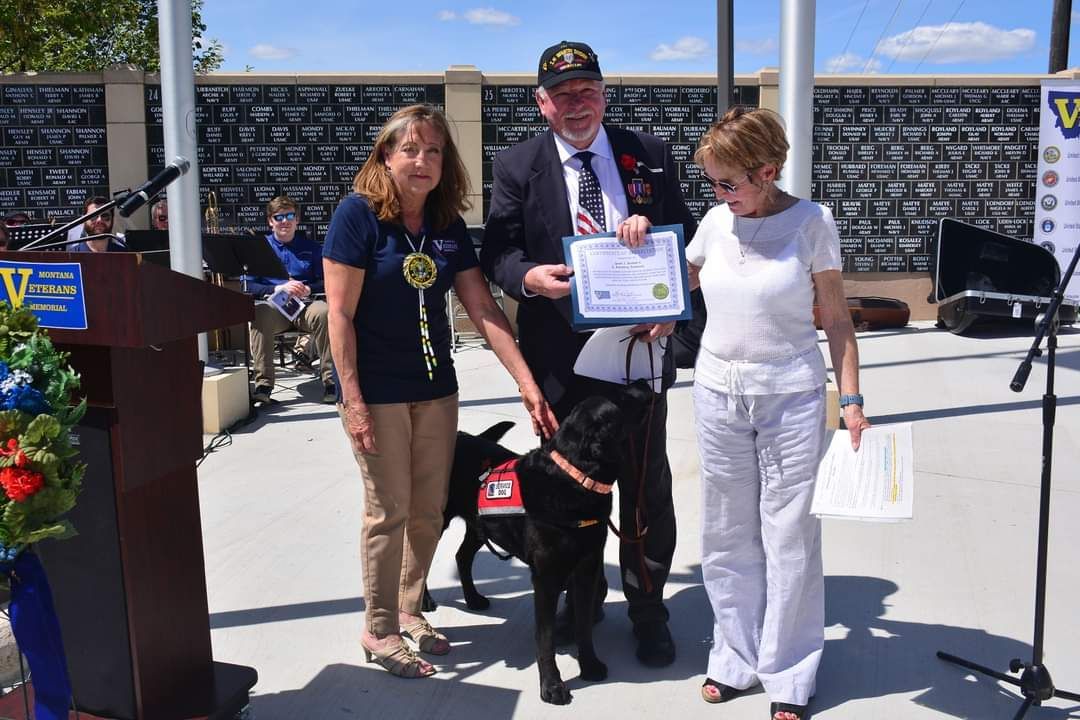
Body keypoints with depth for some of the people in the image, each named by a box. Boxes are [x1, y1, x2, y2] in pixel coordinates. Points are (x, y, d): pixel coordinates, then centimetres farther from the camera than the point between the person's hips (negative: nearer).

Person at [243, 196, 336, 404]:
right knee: (259, 314, -36)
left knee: (323, 312, -36)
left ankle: (330, 380, -29)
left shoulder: (311, 246, 14)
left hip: (306, 303, 0)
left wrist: (308, 289, -13)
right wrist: (277, 289, -13)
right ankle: (263, 384, -30)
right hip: (274, 305, 0)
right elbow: (248, 285, 3)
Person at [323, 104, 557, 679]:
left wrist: (527, 383, -5)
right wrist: (353, 401, -18)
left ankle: (408, 609, 32)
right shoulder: (358, 214, -12)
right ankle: (378, 631, 19)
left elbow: (482, 308, 1)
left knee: (429, 510, 11)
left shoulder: (449, 225, 4)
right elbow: (340, 314, -14)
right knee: (389, 512, 1)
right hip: (377, 390, -5)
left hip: (436, 387, 5)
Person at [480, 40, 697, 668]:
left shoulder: (649, 154, 7)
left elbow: (687, 235, 10)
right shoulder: (516, 166, 3)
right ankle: (582, 595, 33)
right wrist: (528, 276, -23)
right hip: (561, 353, 0)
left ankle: (648, 608, 23)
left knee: (647, 484, 7)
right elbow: (498, 251, -2)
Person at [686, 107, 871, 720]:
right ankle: (737, 658, 27)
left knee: (790, 537, 3)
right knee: (727, 536, 11)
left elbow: (837, 320, -3)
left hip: (791, 398, -3)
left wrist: (851, 400, -7)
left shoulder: (812, 222, -7)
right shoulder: (718, 221, 3)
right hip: (719, 394, 4)